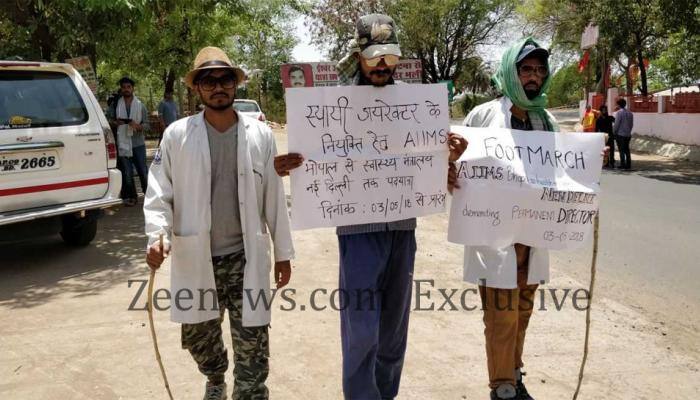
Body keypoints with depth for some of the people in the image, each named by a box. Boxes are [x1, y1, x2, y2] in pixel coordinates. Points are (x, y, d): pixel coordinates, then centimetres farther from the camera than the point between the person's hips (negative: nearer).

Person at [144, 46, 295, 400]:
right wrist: (157, 235, -18)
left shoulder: (260, 135, 1)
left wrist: (283, 251, 5)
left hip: (246, 258, -1)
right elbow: (159, 192, -1)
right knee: (198, 338, 18)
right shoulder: (177, 134, 0)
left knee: (252, 348, 0)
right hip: (195, 258, 1)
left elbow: (274, 198, 4)